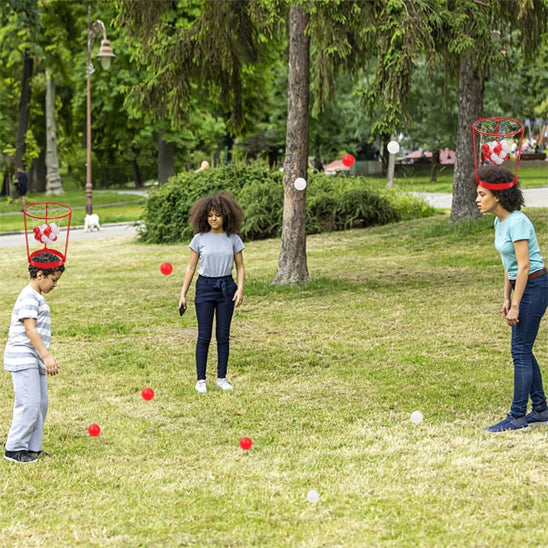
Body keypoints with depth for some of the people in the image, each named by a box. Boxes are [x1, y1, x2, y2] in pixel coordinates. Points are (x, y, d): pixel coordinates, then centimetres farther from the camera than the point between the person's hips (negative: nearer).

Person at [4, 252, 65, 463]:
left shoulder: (37, 297, 18)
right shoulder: (28, 297, -13)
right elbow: (30, 329, -20)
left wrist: (45, 358, 21)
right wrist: (47, 356, -25)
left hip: (34, 360, 10)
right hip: (23, 358, -10)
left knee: (41, 404, 9)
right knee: (29, 404, -10)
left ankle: (32, 448, 15)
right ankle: (14, 449, -4)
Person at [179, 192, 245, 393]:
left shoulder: (233, 239, 1)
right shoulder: (199, 239, 0)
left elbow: (240, 267, 7)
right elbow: (191, 267, 4)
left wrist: (240, 289, -9)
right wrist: (183, 294, 1)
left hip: (226, 288, 1)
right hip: (205, 287, -1)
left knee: (223, 336, 6)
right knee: (204, 337, 0)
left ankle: (222, 378, 14)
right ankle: (201, 379, 6)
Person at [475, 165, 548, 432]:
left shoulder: (517, 222, -20)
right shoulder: (500, 222, 9)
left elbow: (523, 266, -21)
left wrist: (515, 306, -20)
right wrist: (506, 298, 15)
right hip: (523, 286, 10)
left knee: (520, 350, -7)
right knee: (523, 350, 12)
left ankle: (517, 416, -3)